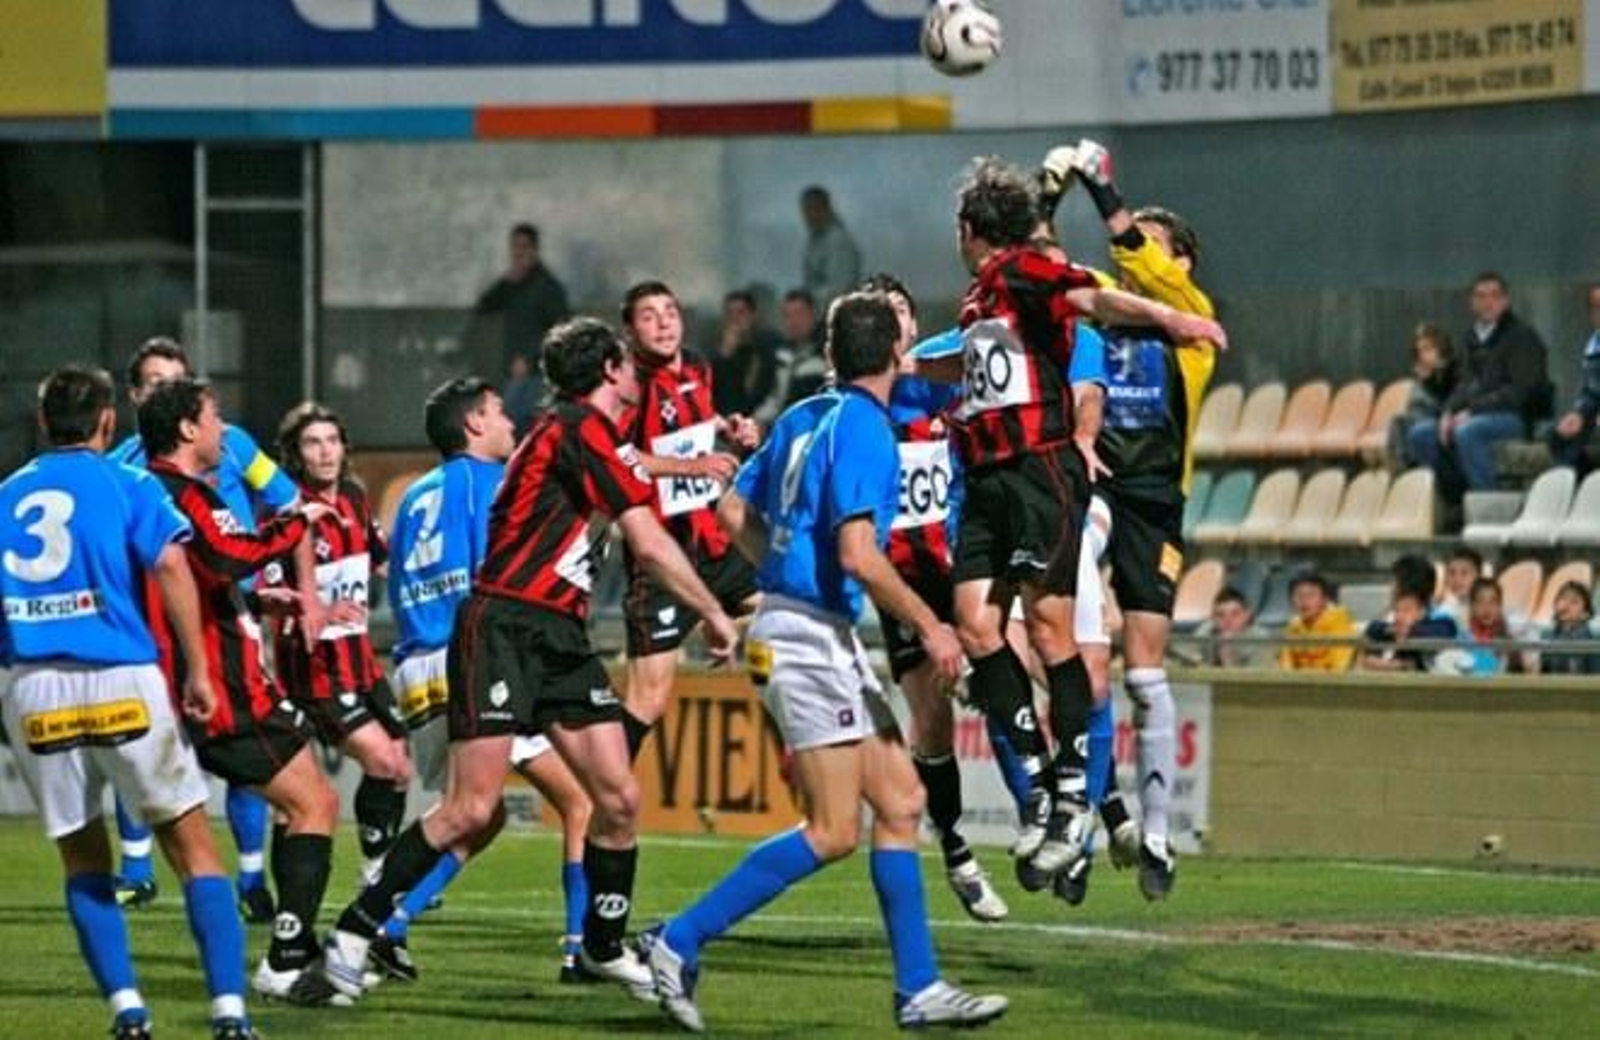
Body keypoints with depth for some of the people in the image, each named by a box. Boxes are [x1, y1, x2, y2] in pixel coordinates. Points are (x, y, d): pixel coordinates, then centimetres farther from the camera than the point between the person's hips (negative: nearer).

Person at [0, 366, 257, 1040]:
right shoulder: (126, 486, 3)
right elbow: (170, 567, -10)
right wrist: (198, 670, -8)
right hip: (122, 682, -3)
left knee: (83, 860, 16)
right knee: (193, 849, 3)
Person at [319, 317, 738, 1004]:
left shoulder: (577, 431, 17)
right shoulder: (581, 428, -12)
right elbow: (650, 545, -14)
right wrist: (715, 617, -4)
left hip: (560, 638, 9)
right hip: (503, 630, -9)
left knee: (618, 798, 2)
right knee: (473, 812, -13)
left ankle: (604, 947, 17)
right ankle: (354, 929, -4)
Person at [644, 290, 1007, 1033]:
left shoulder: (804, 418, 11)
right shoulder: (863, 427, -15)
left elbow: (734, 511, 19)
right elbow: (859, 553, -23)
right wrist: (929, 627, -14)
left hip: (808, 632, 10)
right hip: (811, 636, -10)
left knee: (900, 802, 9)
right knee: (833, 831, -8)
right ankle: (681, 943, -7)